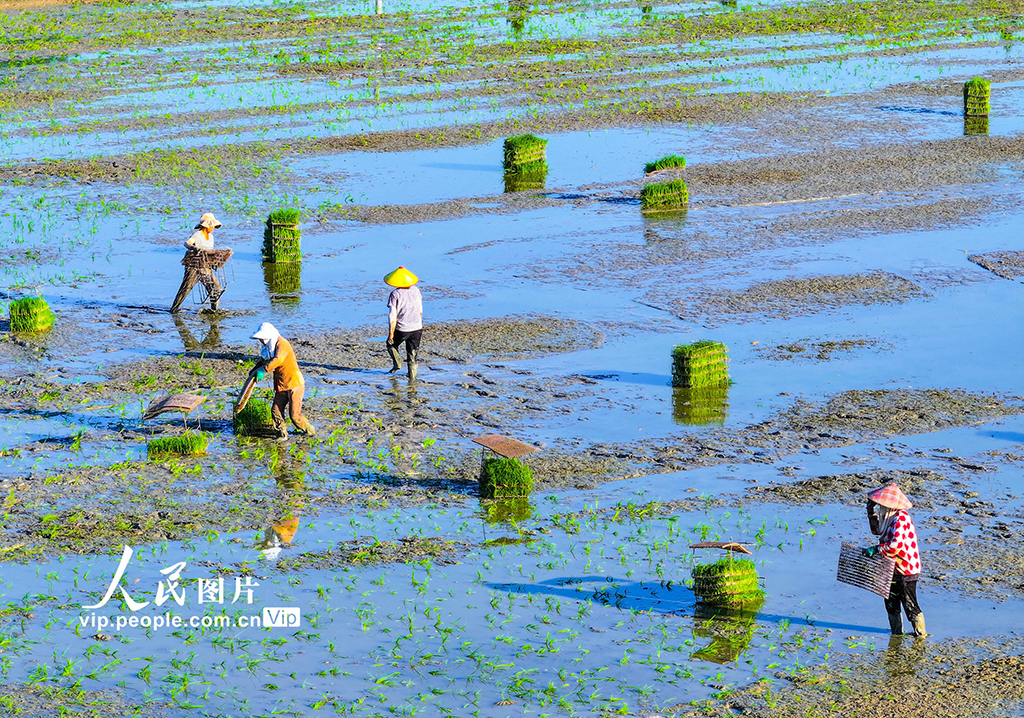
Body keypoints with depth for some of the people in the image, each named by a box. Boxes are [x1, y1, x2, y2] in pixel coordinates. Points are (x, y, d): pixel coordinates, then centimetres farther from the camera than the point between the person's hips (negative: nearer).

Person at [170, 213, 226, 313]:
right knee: (185, 289, -7)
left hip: (206, 267, 7)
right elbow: (187, 243, -29)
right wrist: (194, 248, -49)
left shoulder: (210, 236, 12)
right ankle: (174, 309, 1)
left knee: (216, 289, 3)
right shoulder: (197, 235, -12)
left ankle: (214, 310, 17)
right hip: (194, 267, -7)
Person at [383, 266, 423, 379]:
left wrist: (391, 333, -11)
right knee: (412, 352, 17)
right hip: (417, 328, 4)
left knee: (392, 345, 22)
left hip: (401, 329, -4)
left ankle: (397, 362, 4)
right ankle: (412, 374, 17)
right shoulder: (416, 290, 2)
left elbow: (393, 316, -16)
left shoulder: (395, 294, -13)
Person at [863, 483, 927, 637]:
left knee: (910, 604, 1)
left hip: (906, 571, -10)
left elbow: (896, 545, -35)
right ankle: (896, 633, 31)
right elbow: (877, 530, 25)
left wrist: (876, 549, -24)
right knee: (891, 603, 18)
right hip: (894, 569, 10)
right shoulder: (889, 517, 6)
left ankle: (920, 633, 16)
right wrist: (871, 513, 10)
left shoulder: (900, 519, -25)